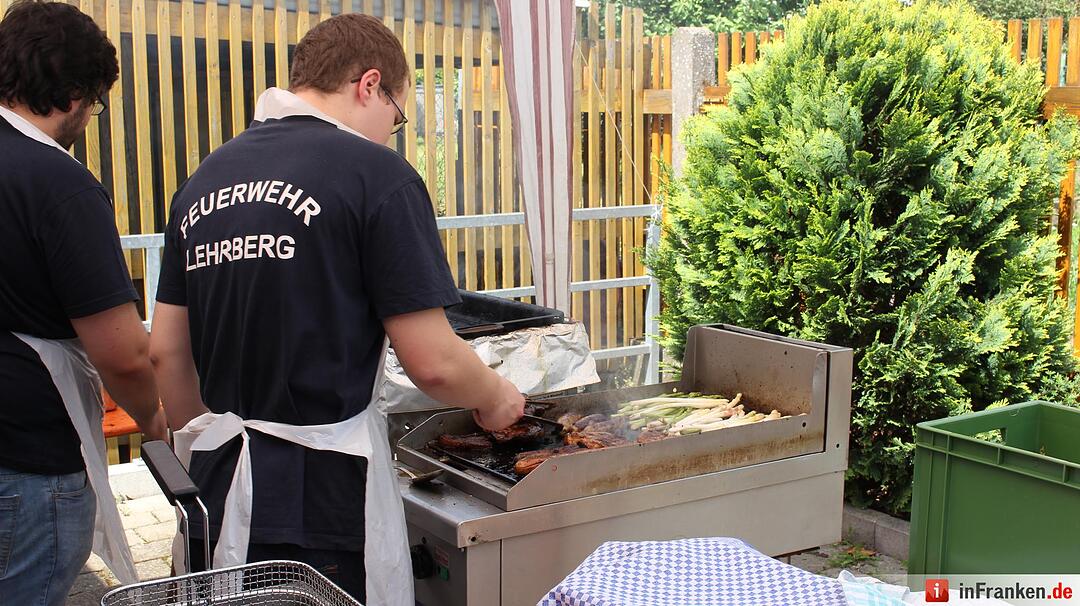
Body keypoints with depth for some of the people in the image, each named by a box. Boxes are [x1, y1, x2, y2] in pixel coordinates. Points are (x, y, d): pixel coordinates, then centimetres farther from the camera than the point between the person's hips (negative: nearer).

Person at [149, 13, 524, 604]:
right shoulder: (375, 172, -12)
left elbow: (166, 352, 10)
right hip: (326, 501, -6)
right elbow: (434, 364, -14)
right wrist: (496, 397, 6)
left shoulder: (203, 179, 7)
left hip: (220, 489, 6)